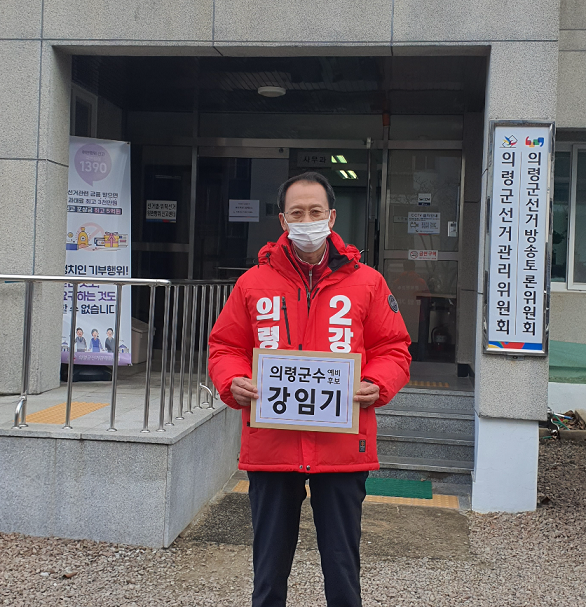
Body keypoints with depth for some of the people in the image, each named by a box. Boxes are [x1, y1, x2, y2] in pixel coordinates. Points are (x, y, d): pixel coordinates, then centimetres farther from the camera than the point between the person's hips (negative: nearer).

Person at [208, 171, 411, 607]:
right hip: (270, 447, 1)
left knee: (343, 571, 12)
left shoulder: (366, 282, 3)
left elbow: (394, 350, 6)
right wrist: (234, 382, -11)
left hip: (342, 450, 0)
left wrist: (376, 385, -13)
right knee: (269, 570, 15)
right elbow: (225, 348, 9)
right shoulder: (254, 283, 5)